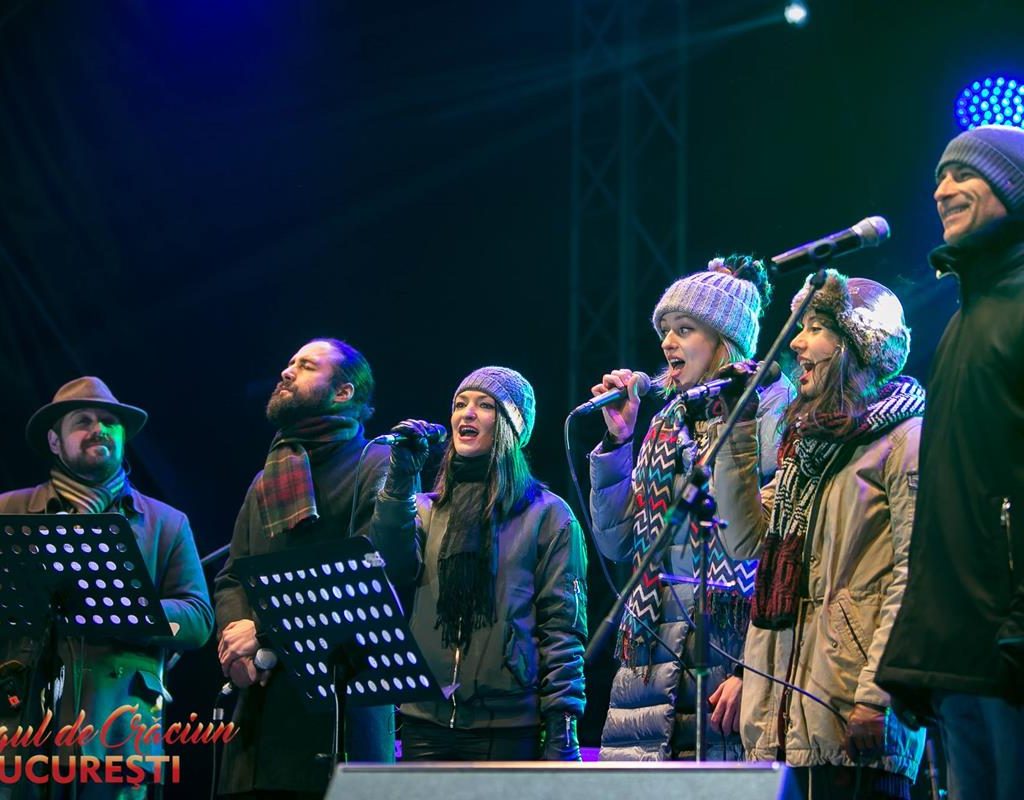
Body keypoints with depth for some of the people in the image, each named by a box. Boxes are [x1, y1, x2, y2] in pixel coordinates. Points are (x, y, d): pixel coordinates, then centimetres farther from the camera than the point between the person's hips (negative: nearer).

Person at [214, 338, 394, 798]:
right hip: (262, 695, 6)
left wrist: (265, 631, -14)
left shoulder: (378, 466, 2)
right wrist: (235, 632, -6)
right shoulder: (268, 479, 26)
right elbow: (230, 579, 19)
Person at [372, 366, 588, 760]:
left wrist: (562, 722, -9)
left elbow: (563, 626, -1)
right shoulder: (425, 509, 16)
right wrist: (401, 480, -7)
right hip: (426, 721, 3)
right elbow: (392, 568, -3)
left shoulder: (547, 515, 4)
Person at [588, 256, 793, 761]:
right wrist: (617, 440, 11)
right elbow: (616, 543, 20)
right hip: (652, 654, 6)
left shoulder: (770, 407, 0)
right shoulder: (666, 424, 20)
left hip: (731, 643, -6)